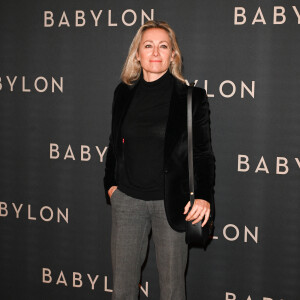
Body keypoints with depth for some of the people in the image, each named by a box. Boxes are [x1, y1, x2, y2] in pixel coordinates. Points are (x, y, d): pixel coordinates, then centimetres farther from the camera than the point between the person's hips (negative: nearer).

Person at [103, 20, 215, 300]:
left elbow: (203, 152, -4)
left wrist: (203, 196, -16)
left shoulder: (191, 96, -5)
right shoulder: (124, 93, 6)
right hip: (127, 199, 3)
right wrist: (110, 183, 8)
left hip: (171, 202, -3)